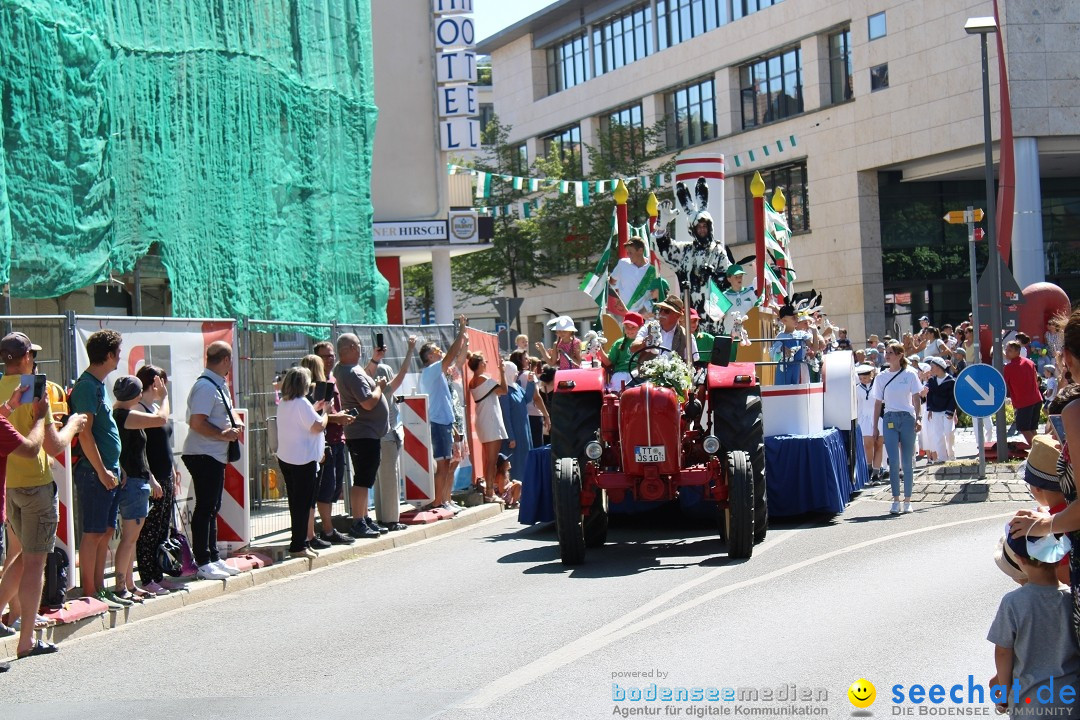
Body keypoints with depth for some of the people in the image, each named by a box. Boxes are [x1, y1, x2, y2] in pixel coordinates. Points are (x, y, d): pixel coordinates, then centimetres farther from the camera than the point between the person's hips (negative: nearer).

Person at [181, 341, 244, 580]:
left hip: (216, 455, 10)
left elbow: (227, 411, 25)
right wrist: (224, 434, -20)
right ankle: (203, 563, -2)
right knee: (205, 508, -6)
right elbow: (197, 423, -25)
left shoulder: (220, 385, 13)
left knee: (212, 508, 15)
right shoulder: (205, 387, -18)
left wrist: (236, 423, 4)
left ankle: (213, 558, 23)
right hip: (203, 455, -10)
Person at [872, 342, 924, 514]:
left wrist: (918, 418, -10)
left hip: (907, 418, -1)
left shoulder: (910, 375, 3)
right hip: (890, 420, 1)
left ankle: (907, 500, 9)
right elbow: (878, 403, 11)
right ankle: (896, 500, -3)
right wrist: (875, 426, 8)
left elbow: (916, 398, 2)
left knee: (907, 462, 2)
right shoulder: (881, 377, 8)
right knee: (893, 461, -8)